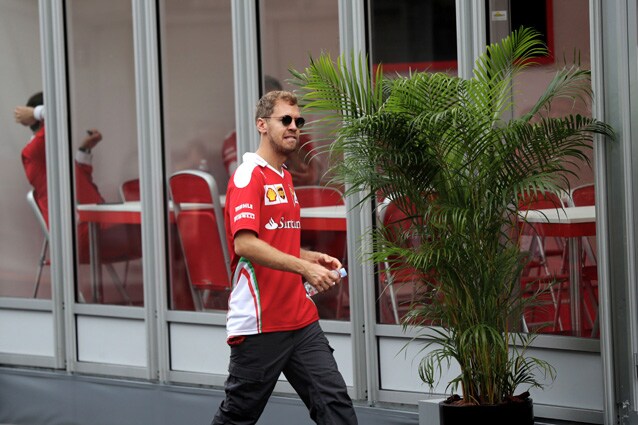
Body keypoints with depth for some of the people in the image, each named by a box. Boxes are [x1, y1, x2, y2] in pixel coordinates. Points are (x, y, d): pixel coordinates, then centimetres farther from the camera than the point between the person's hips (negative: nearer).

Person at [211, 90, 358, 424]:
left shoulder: (285, 178, 16)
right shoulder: (248, 176, -11)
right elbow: (244, 243, -24)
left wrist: (315, 258, 7)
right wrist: (303, 267, -28)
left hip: (301, 320, 8)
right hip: (259, 324, -8)